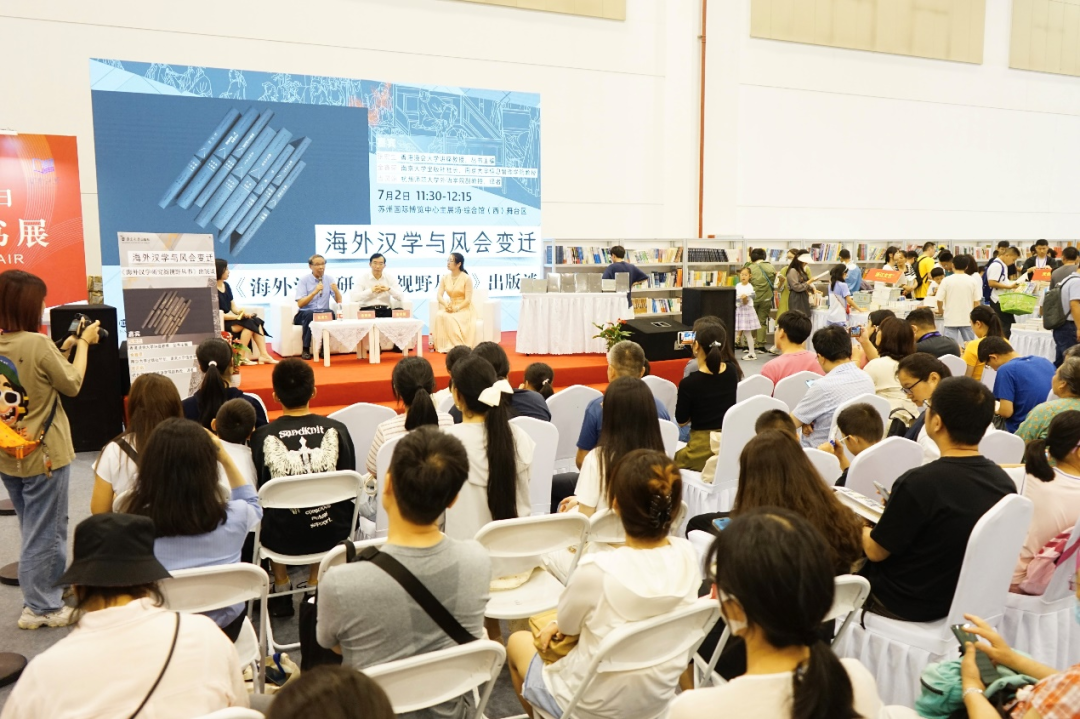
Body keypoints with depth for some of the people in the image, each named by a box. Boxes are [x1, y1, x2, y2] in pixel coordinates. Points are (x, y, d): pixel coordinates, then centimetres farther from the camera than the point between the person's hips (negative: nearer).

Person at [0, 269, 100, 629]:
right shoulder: (38, 344, -21)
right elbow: (72, 385, -9)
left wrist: (64, 349, 12)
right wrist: (83, 344, 1)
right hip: (44, 453, -7)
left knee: (34, 530, 20)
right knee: (45, 532, 5)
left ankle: (40, 599, 31)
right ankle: (42, 607, 16)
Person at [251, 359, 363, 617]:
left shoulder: (262, 437, -13)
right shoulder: (337, 430, -10)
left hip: (283, 538, -1)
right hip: (333, 533, 1)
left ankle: (281, 587, 38)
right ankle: (315, 584, 35)